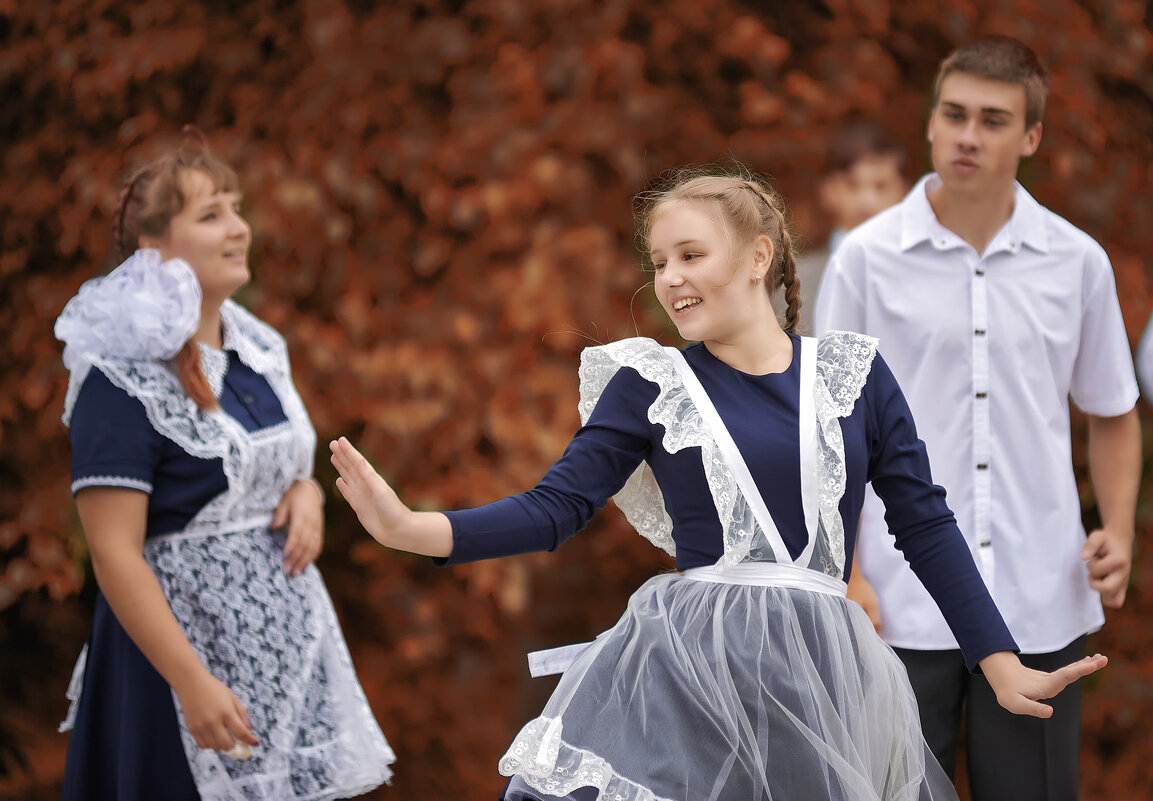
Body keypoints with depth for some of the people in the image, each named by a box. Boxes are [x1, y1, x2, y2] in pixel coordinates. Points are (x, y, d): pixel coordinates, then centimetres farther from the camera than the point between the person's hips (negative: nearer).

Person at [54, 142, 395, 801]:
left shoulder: (258, 349, 9)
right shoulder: (122, 379, -15)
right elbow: (114, 553, -19)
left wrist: (307, 492, 0)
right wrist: (192, 683, -23)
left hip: (290, 640, 7)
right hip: (189, 641, -7)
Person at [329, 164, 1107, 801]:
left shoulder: (854, 372, 7)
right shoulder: (651, 385, 5)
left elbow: (926, 524, 9)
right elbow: (555, 508, 0)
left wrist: (1003, 664, 5)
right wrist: (409, 528, -14)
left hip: (821, 676, 1)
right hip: (686, 675, -1)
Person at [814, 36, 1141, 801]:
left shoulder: (1077, 261, 4)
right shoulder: (867, 258, -1)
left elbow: (1112, 414, 16)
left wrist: (1119, 531, 1)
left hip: (1040, 607, 2)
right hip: (904, 603, -2)